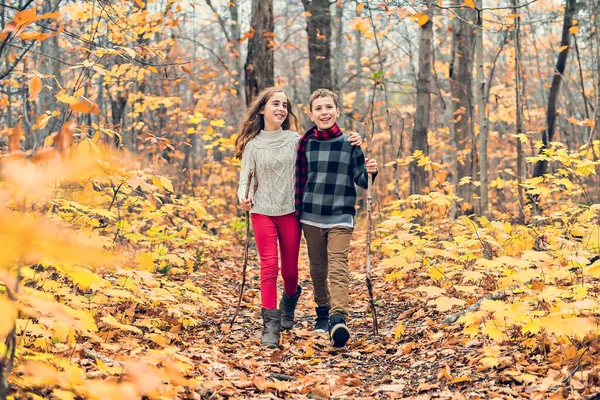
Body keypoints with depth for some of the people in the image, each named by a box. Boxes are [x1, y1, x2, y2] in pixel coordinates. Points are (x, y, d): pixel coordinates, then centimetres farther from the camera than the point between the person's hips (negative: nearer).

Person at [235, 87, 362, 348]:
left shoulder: (295, 140, 3)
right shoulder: (253, 145, 2)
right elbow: (244, 178, 2)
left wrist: (351, 143, -12)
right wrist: (243, 198, -19)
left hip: (290, 211, 1)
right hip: (263, 212, -1)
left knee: (290, 268, 9)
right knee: (269, 266, -11)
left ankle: (288, 308, 39)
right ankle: (270, 325, -10)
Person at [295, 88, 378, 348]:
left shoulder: (349, 143, -2)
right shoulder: (306, 143, 2)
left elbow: (361, 181, 2)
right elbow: (300, 179, 9)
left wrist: (370, 172, -20)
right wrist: (298, 212, 10)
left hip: (341, 216, -3)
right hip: (311, 215, 3)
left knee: (338, 266, -16)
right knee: (317, 267, 12)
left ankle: (338, 318, -26)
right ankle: (323, 311, 30)